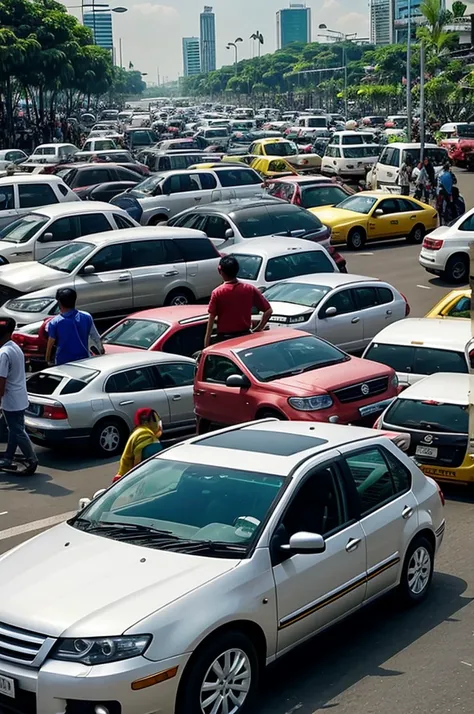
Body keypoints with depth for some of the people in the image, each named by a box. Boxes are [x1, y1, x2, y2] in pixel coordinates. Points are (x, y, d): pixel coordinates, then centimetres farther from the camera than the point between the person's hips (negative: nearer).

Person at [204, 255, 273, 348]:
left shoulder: (217, 293, -11)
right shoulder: (250, 289, -4)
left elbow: (211, 319, -10)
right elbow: (268, 311, -2)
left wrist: (206, 344, -5)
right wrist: (258, 330, 4)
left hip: (224, 338, -2)